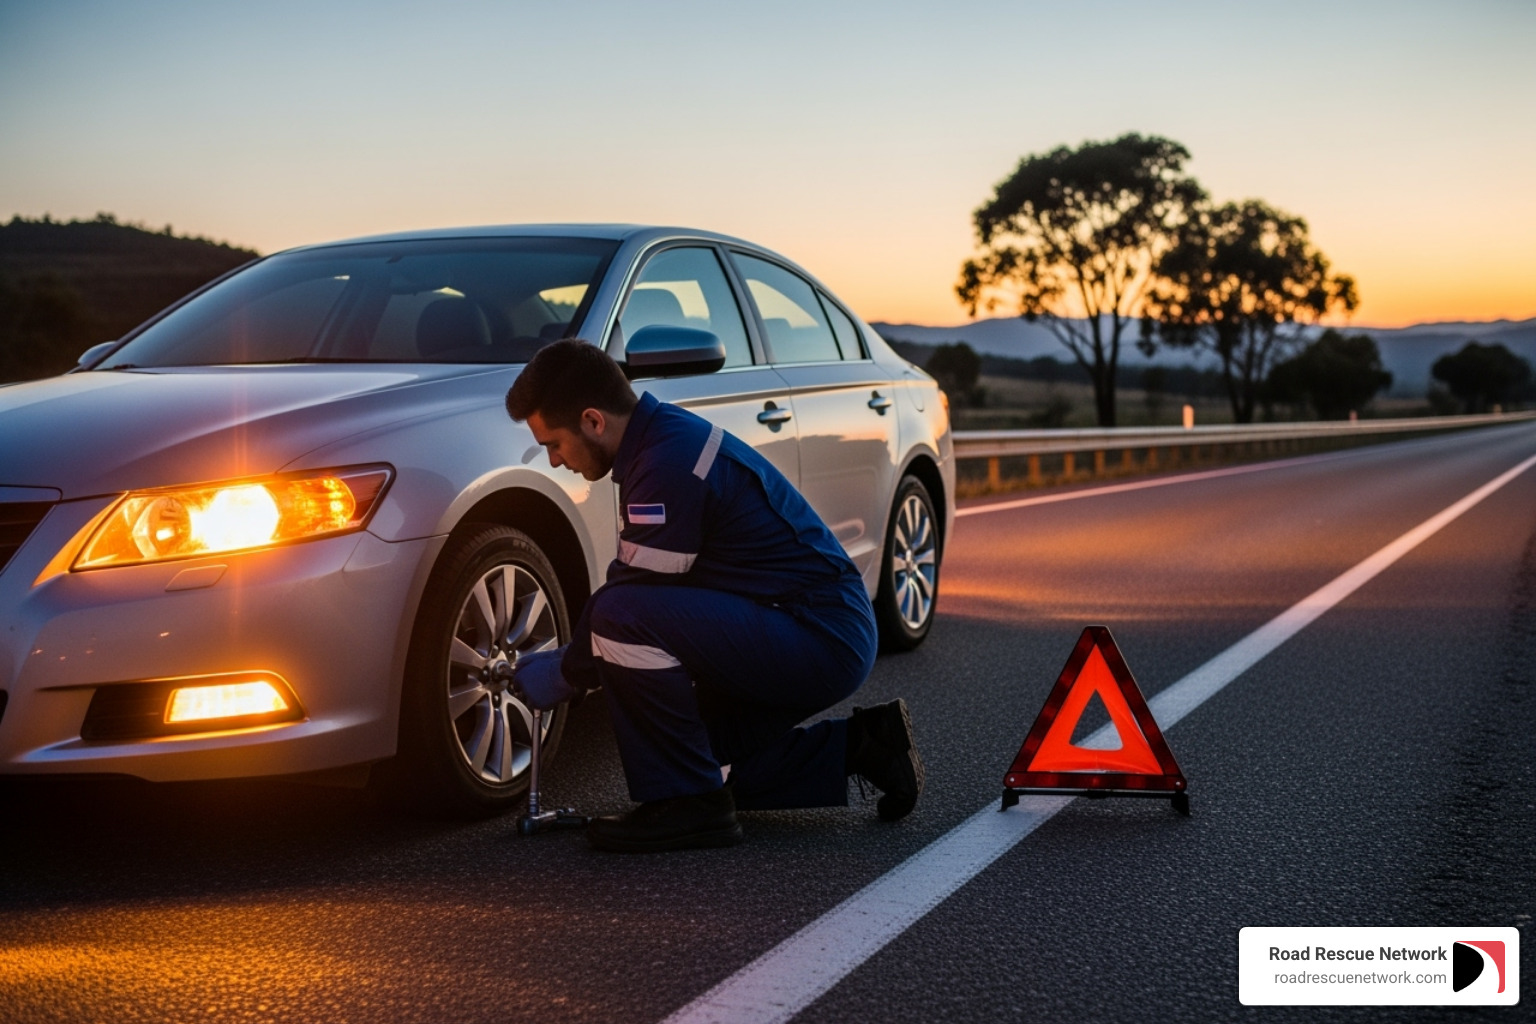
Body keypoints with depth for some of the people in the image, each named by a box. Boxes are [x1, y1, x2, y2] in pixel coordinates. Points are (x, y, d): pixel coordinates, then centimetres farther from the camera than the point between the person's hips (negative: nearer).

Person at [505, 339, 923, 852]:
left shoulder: (670, 463, -21)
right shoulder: (662, 435, 11)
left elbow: (630, 596, -18)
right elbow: (638, 585, 19)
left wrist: (566, 675, -3)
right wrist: (566, 659, 16)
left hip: (822, 641, -11)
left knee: (624, 619, -26)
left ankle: (687, 806, -14)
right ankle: (860, 746, 20)